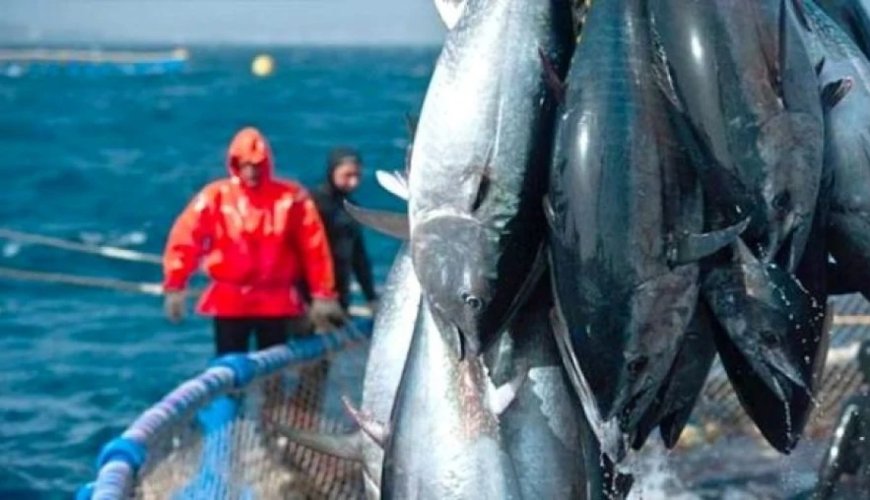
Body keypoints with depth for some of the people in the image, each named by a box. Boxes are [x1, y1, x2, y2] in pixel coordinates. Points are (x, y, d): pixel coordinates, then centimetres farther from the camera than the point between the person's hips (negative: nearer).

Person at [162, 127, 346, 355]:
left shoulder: (291, 198, -5)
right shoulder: (216, 197, -6)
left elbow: (314, 248, -3)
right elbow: (184, 239, -6)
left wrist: (323, 295, -3)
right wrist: (174, 288, -11)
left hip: (276, 301, 1)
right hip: (228, 301, -1)